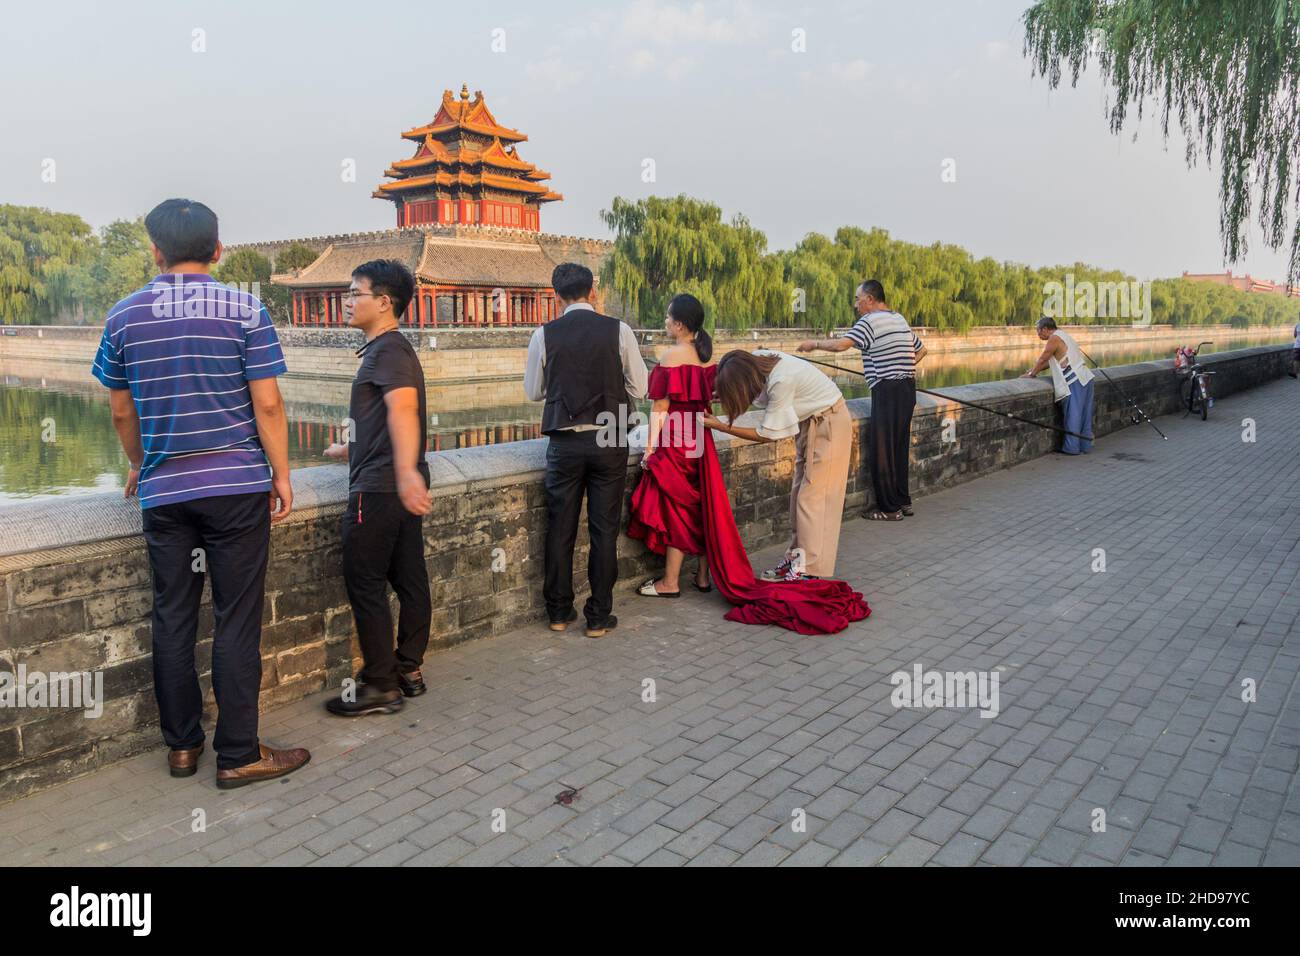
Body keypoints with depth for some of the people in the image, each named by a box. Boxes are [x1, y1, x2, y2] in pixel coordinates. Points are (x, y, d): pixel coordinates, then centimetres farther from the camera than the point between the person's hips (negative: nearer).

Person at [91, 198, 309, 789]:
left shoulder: (125, 315, 5)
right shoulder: (245, 311, -5)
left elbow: (121, 412, 12)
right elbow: (267, 405, -8)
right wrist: (282, 474, 1)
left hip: (162, 491, 3)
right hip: (237, 484, -3)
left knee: (172, 620, 12)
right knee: (236, 621, 1)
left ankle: (181, 746, 23)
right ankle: (238, 755, 8)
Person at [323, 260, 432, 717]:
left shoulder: (388, 349, -13)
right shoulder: (390, 348, 19)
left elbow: (402, 406, -32)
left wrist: (406, 471, -46)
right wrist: (351, 449, 47)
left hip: (379, 489, -10)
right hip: (400, 487, 10)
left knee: (365, 585, -2)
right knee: (409, 579, 12)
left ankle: (380, 686, 6)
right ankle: (409, 670, 22)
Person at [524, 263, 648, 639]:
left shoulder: (544, 335, -2)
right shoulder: (619, 331, -5)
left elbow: (533, 391, 8)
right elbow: (638, 388, 1)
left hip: (564, 443, 1)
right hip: (609, 442, -1)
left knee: (560, 528, 12)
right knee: (604, 529, 7)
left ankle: (559, 611, 22)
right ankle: (599, 617, 14)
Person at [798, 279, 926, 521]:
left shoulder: (870, 321, -10)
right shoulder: (900, 319, 17)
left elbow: (841, 344, -23)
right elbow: (922, 350, 27)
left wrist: (814, 344, -9)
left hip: (887, 390, -9)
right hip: (907, 387, 9)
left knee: (880, 450, -2)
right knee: (899, 447, 15)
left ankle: (889, 508, 3)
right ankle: (903, 502, 22)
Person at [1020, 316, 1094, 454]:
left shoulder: (1054, 339, -8)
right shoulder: (1062, 336, 22)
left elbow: (1042, 359, -6)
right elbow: (1050, 362, 25)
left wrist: (1031, 374, 6)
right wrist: (1034, 369, 22)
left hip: (1074, 382, -9)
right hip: (1085, 378, 9)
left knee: (1072, 415, -4)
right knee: (1083, 415, 11)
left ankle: (1071, 447, -1)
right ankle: (1085, 446, 16)